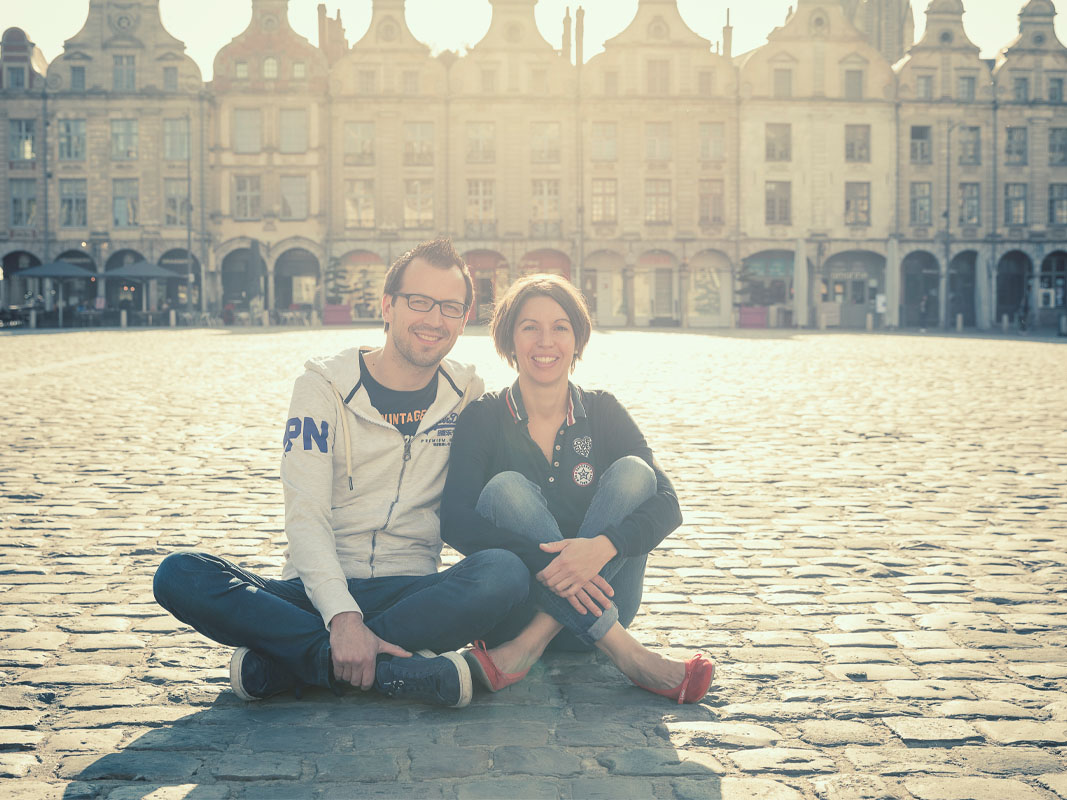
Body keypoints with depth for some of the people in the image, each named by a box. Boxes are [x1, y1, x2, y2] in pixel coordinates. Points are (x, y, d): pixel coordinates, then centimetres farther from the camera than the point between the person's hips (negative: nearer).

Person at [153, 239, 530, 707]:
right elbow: (306, 516, -11)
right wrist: (343, 616, -27)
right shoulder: (325, 387, 0)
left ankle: (278, 663, -30)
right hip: (319, 593, -1)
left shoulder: (469, 396, 9)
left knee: (507, 572, -32)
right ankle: (398, 670, -35)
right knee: (179, 576, -26)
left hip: (412, 593, 1)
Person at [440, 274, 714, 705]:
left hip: (593, 602, 2)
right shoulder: (483, 418, -1)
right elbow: (454, 519, -17)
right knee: (506, 488, -25)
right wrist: (541, 561, -34)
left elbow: (666, 504, -11)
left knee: (632, 472, -18)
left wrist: (601, 547, -32)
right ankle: (625, 652, -35)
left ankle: (529, 646, -29)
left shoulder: (603, 413, 3)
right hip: (516, 607, -1)